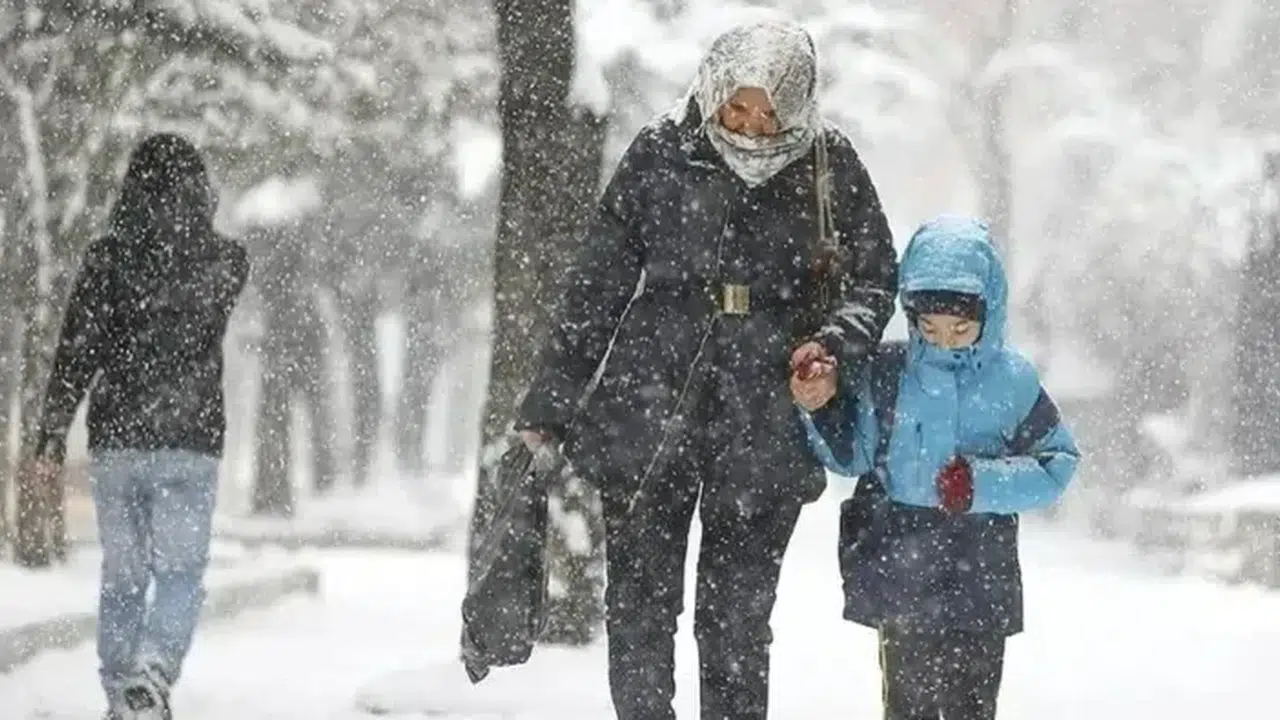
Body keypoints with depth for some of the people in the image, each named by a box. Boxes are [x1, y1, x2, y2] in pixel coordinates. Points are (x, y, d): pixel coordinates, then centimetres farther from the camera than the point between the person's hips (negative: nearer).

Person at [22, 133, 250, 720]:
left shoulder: (107, 259, -2)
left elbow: (75, 354, -4)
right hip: (189, 442, -1)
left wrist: (51, 439, 1)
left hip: (115, 442, 1)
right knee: (180, 573, 2)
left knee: (122, 577, 12)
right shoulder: (224, 263, -1)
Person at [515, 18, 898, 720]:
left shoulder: (829, 164, 0)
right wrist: (548, 401, 5)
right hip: (650, 401, 0)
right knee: (639, 598, -1)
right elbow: (598, 279, 5)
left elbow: (873, 278, 9)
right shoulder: (660, 153, 0)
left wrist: (837, 338, -13)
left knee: (738, 615, 4)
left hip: (765, 421, 0)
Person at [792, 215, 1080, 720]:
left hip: (979, 581, -1)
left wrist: (985, 481, -15)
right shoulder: (887, 375, 2)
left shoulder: (1011, 382, -2)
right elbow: (851, 455, 12)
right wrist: (822, 407, -5)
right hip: (901, 566, 1)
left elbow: (1058, 465, -1)